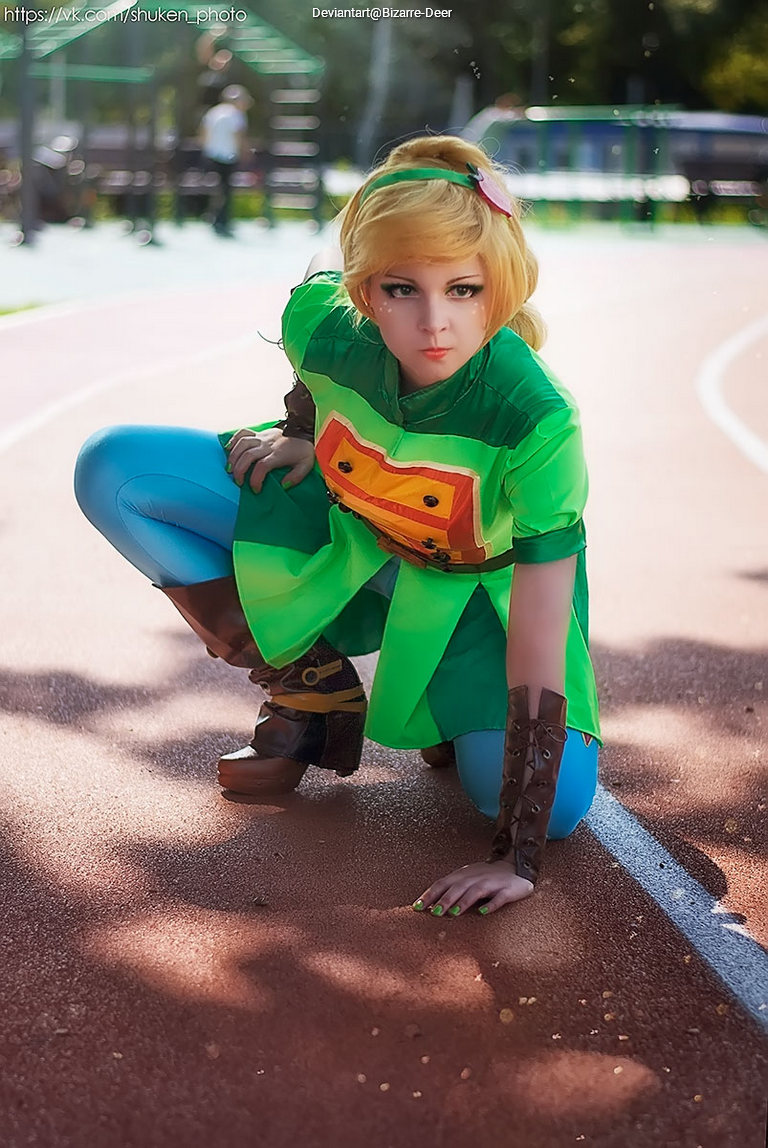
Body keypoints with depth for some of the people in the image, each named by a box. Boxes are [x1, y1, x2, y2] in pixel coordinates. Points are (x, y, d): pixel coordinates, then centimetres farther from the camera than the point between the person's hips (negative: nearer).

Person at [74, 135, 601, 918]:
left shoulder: (538, 420, -39)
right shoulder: (324, 318, -29)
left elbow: (540, 650, -36)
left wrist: (518, 856, -35)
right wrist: (300, 432, -2)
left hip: (471, 582, -3)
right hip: (337, 526, 4)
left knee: (559, 804, -25)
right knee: (113, 472, -14)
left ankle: (451, 699, 11)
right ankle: (310, 692, -2)